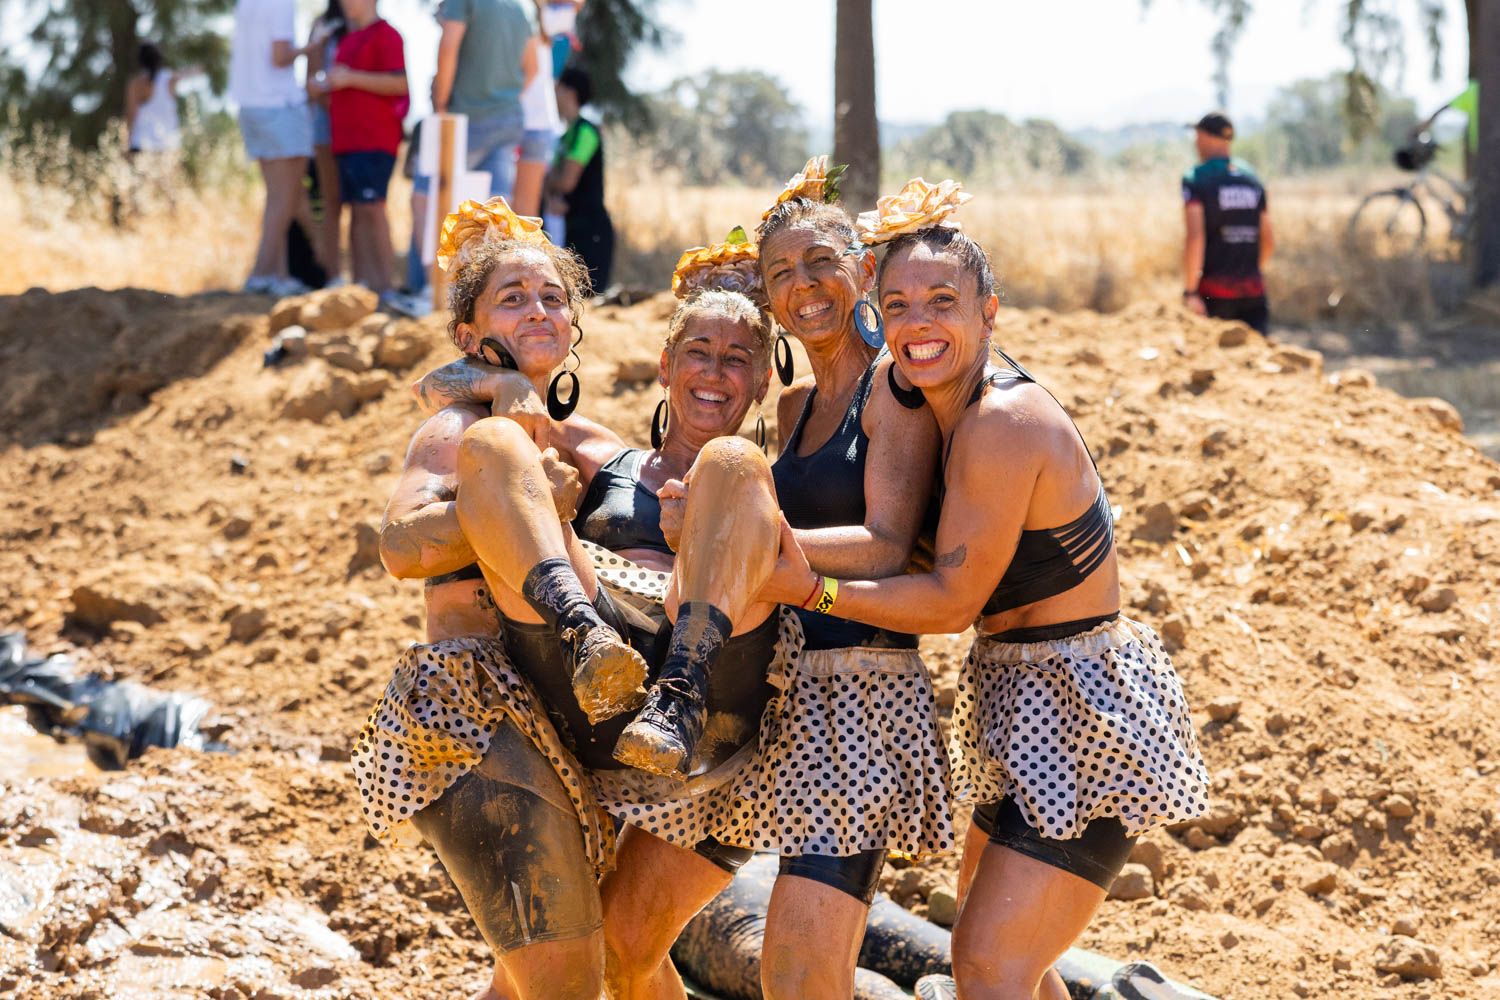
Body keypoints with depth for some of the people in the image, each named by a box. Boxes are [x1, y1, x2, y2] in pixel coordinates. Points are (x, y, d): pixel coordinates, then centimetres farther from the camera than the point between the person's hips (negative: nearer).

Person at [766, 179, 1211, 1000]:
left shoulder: (1003, 424, -23)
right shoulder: (960, 406, 6)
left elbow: (952, 599, -21)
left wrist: (811, 590, -26)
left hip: (1083, 714, -10)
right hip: (1032, 713, 10)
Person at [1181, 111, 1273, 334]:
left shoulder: (1195, 179, -5)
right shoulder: (1251, 178, 13)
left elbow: (1195, 236, -17)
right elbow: (1268, 240, 15)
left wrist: (1189, 291, -16)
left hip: (1214, 292, -4)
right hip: (1254, 290, 5)